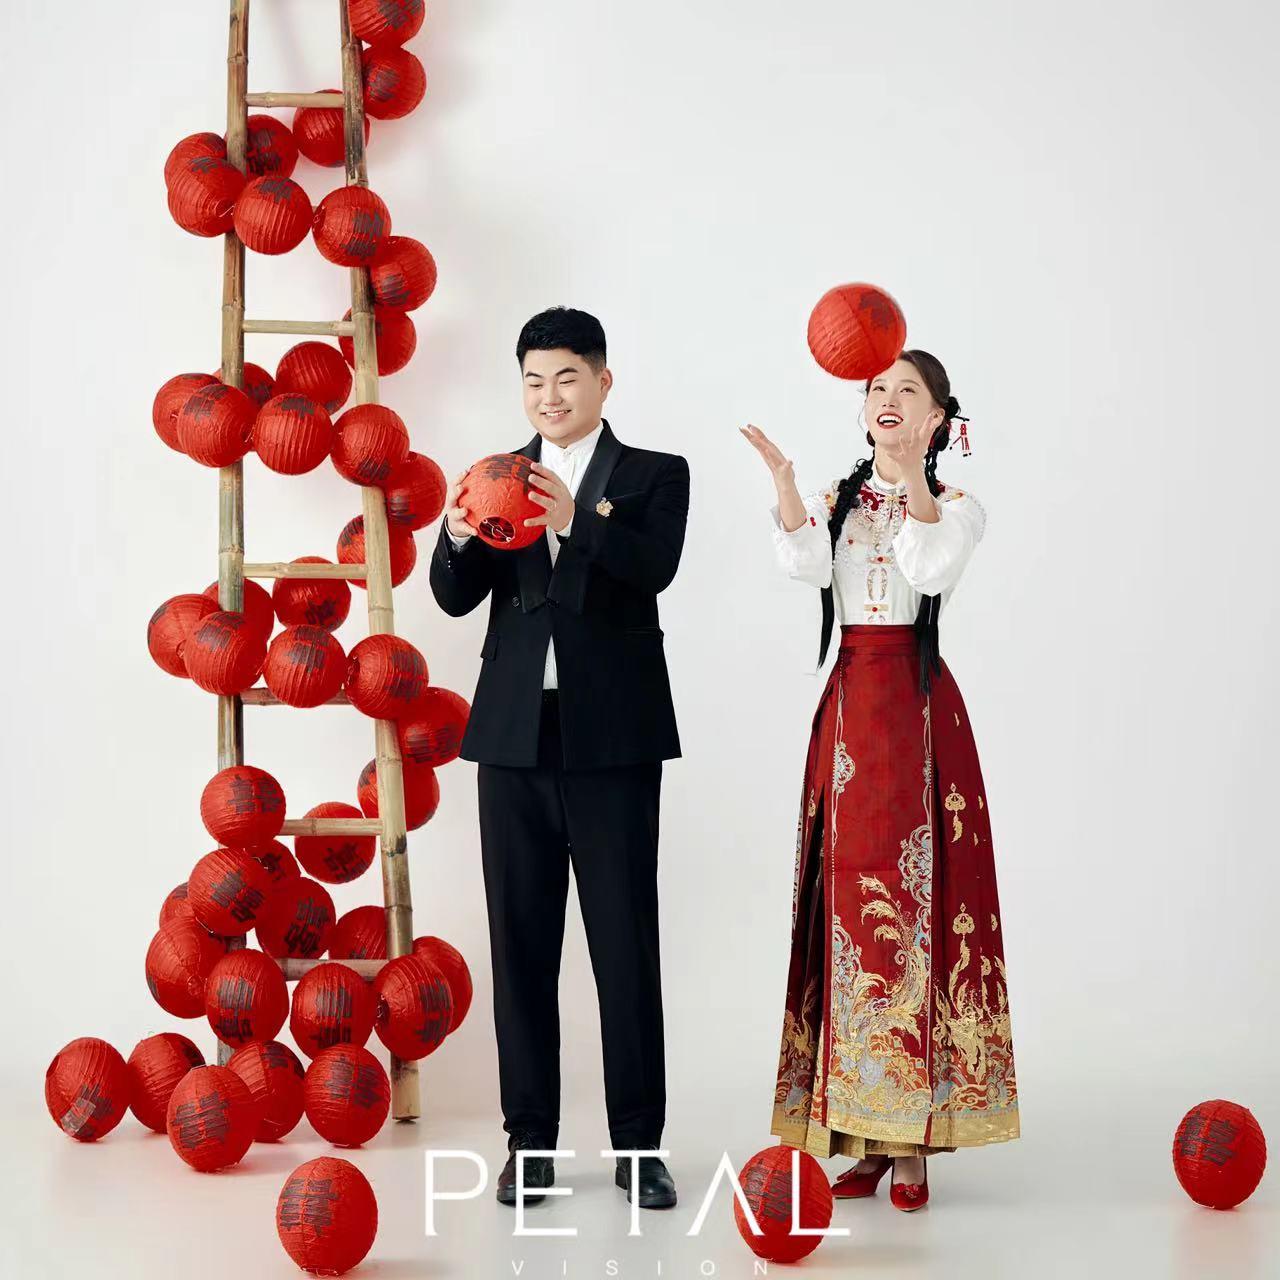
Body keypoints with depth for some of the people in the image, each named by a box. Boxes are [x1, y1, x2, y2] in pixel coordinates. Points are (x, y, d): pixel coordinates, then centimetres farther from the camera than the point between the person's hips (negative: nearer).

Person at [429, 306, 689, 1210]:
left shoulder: (655, 476, 3)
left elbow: (655, 569, -15)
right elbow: (455, 596, 0)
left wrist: (576, 516, -32)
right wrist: (459, 536, -21)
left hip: (613, 740, -3)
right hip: (514, 736, 3)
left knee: (627, 945, 0)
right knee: (521, 944, 7)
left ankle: (638, 1143, 8)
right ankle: (531, 1140, 14)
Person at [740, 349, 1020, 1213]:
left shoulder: (957, 508, 5)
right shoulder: (837, 501, 13)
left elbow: (931, 570, -17)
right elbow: (807, 568, -8)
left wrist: (915, 470, -19)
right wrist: (783, 479, -18)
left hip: (918, 705, -3)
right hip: (849, 701, 3)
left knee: (915, 898, -7)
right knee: (849, 898, 0)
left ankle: (913, 1139, -2)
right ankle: (858, 1136, 6)